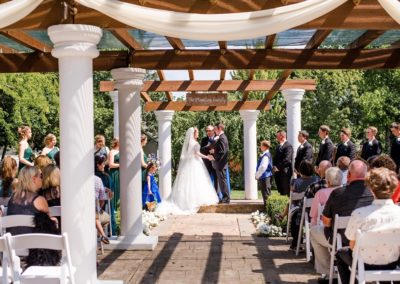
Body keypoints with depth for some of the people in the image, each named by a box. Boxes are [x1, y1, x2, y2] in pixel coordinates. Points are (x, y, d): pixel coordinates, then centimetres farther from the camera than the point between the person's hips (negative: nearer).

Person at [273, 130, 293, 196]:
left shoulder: (288, 146, -11)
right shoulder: (278, 146, 18)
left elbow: (287, 159, -19)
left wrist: (278, 167, -17)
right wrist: (274, 167, 4)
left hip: (285, 172, -8)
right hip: (277, 172, 8)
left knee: (287, 191, -4)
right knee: (280, 191, 9)